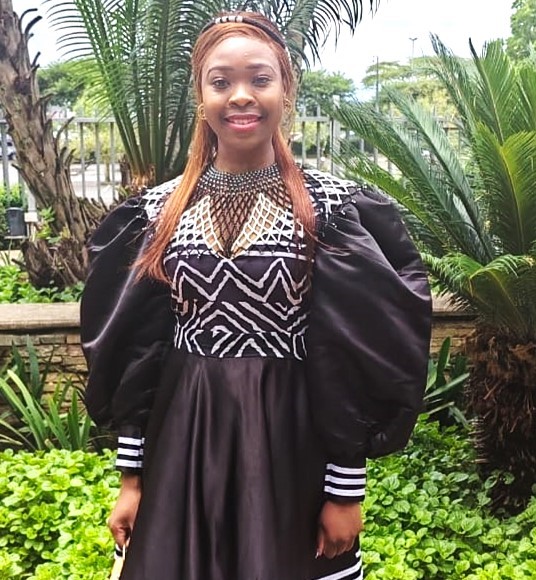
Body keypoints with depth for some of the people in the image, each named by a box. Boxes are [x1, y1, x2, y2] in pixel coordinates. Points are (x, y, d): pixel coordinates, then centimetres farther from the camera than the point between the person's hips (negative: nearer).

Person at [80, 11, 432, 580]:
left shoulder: (334, 207, -7)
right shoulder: (157, 210, 1)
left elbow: (355, 361, -7)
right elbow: (133, 352, 3)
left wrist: (346, 490, -6)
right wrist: (132, 477, 4)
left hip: (294, 442, -2)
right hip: (180, 447, 3)